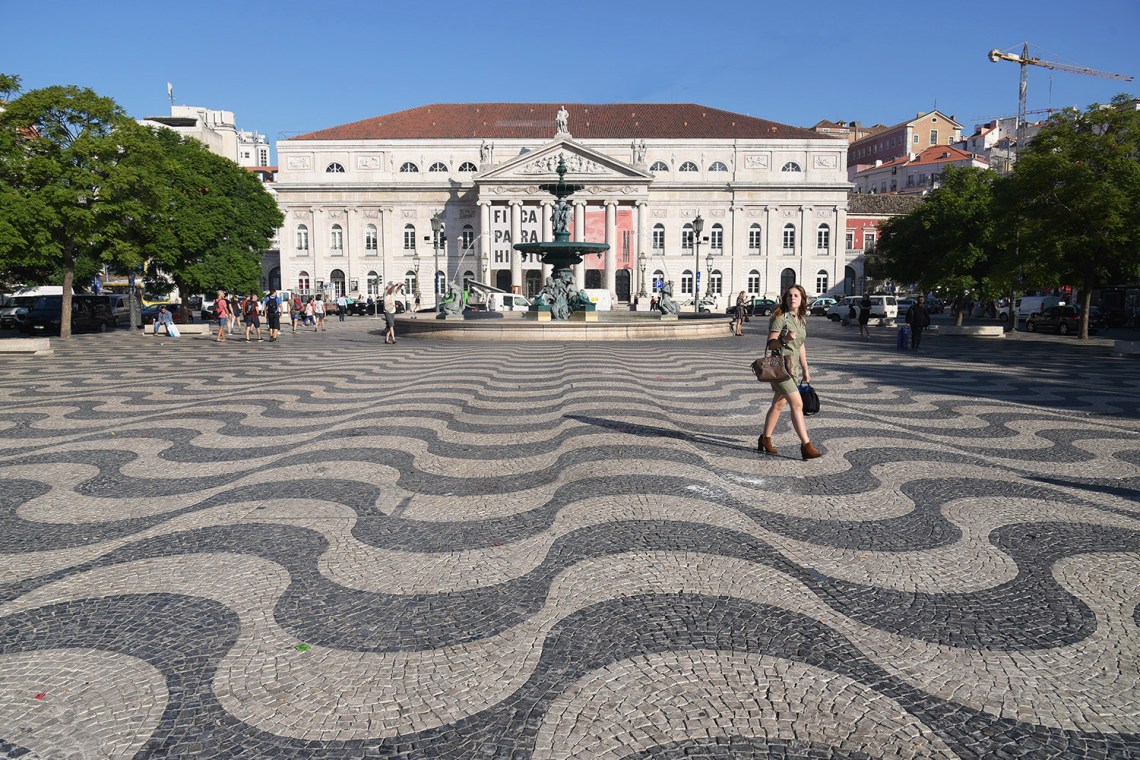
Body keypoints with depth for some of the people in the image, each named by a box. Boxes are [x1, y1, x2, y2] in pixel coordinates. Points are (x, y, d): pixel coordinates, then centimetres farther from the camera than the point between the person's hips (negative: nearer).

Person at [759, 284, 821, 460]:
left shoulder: (801, 320, 13)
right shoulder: (780, 318, -10)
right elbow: (770, 344, -15)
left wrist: (805, 369, 23)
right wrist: (785, 340, -34)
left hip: (794, 366, 8)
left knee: (779, 404, 14)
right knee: (797, 403, -14)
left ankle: (765, 440, 26)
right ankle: (806, 446, -13)